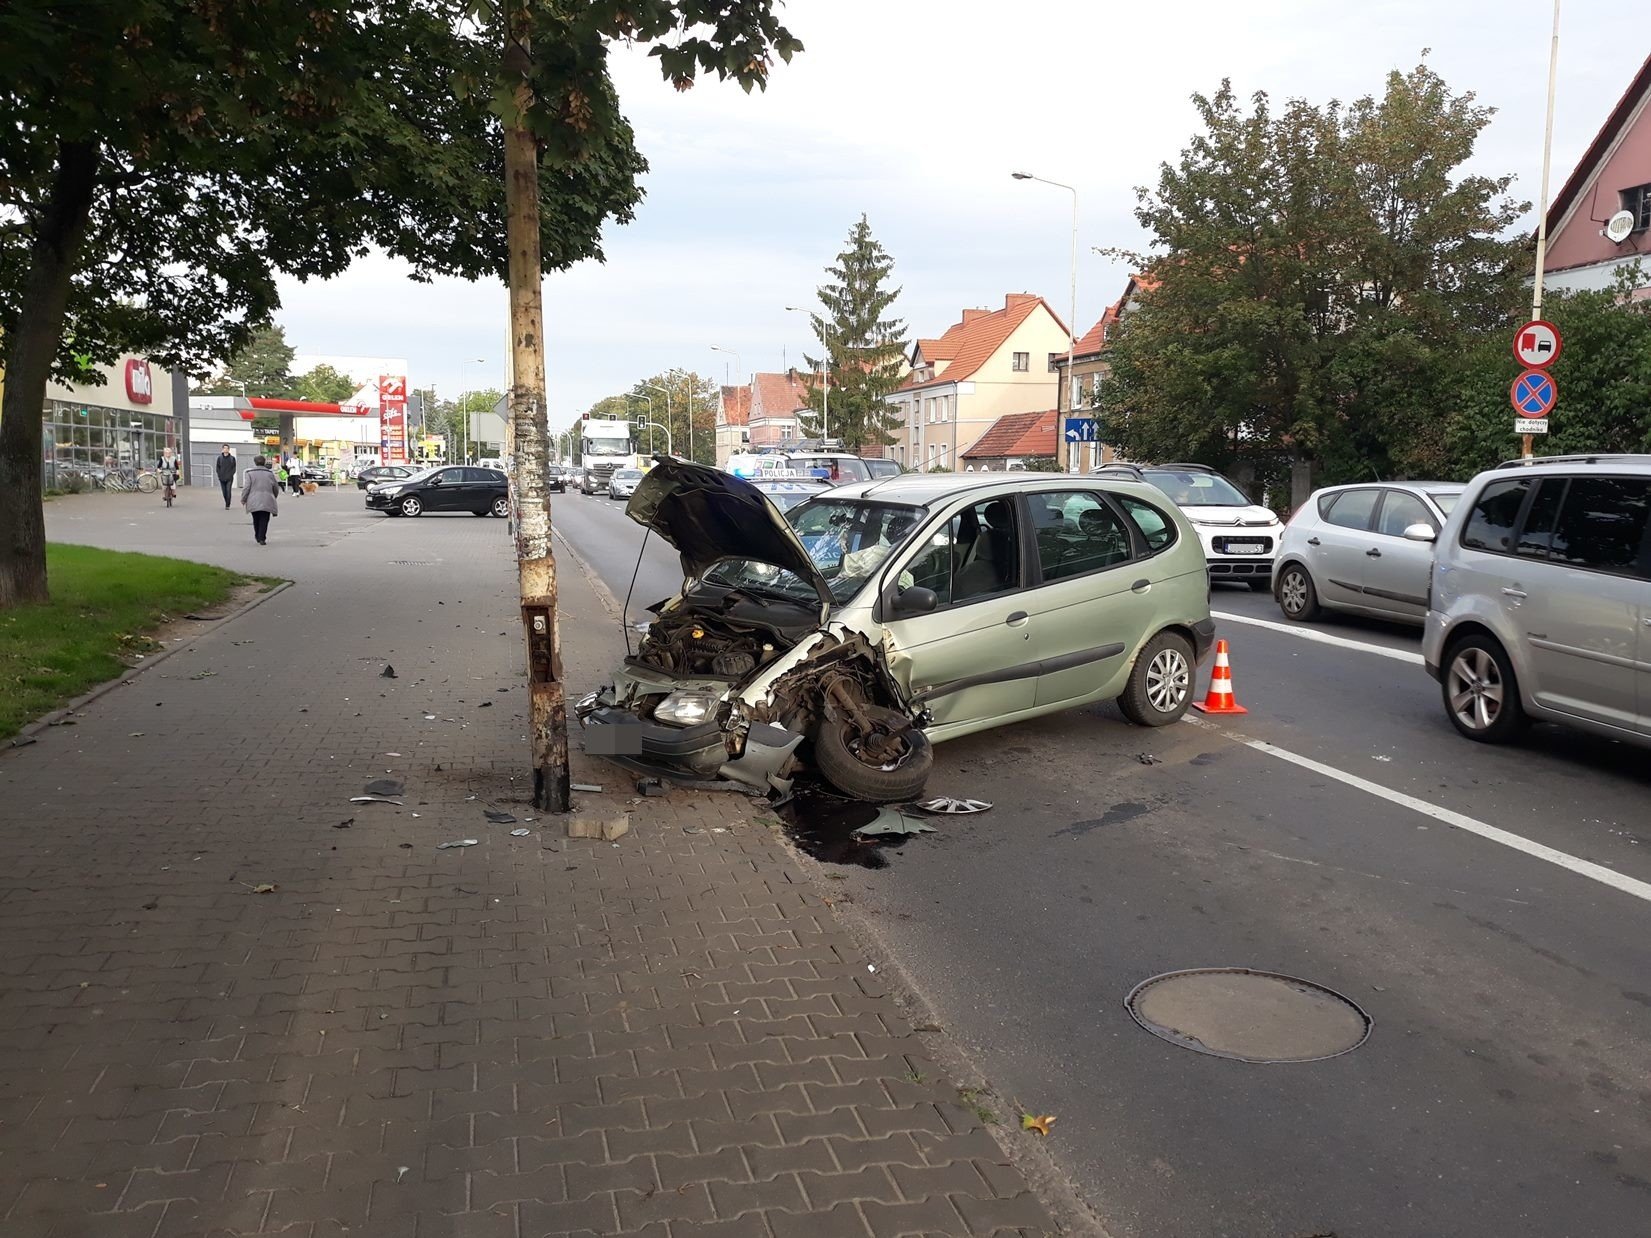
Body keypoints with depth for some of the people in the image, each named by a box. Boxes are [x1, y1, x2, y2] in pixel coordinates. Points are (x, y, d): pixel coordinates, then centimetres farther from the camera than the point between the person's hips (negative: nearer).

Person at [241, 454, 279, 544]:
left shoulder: (249, 473, 0)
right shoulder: (269, 473, 7)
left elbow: (246, 487, -5)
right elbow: (276, 488, 14)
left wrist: (243, 499, 5)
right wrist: (274, 497, 32)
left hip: (254, 502, 0)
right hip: (267, 502, 0)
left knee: (256, 520, 14)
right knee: (264, 520, 0)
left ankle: (258, 537, 21)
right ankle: (261, 538, -8)